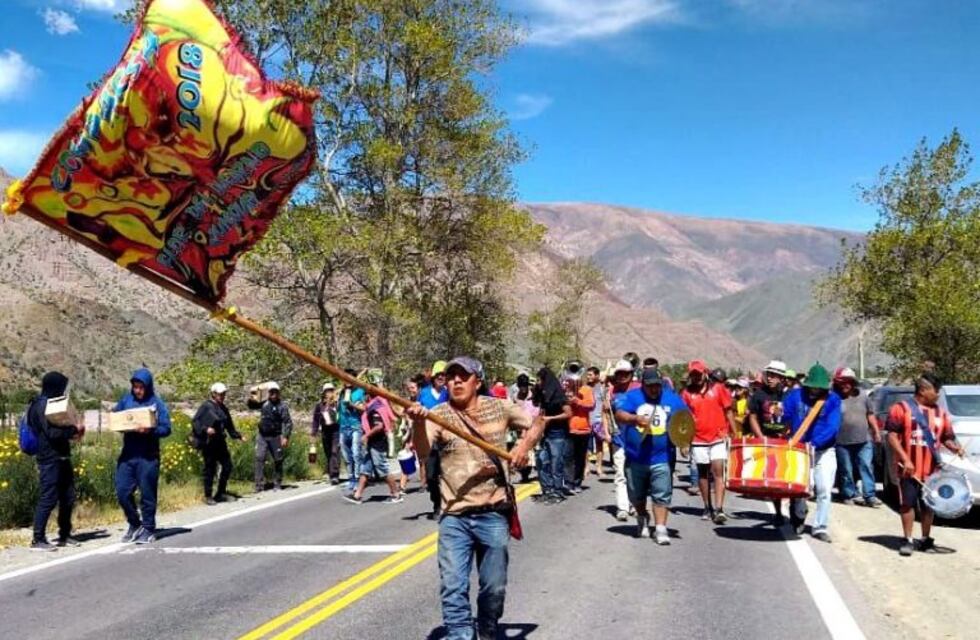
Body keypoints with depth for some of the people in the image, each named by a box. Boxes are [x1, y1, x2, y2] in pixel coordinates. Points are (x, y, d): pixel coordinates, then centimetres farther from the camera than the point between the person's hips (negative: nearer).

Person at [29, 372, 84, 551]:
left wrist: (71, 432, 4)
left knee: (67, 498, 12)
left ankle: (64, 535, 21)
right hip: (49, 460, -10)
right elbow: (51, 432, -20)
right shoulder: (42, 405, -12)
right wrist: (74, 429, -12)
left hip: (62, 458, 10)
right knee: (48, 499, -7)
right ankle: (38, 540, -2)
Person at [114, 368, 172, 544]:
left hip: (148, 456, -4)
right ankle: (134, 524, 25)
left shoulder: (157, 403, -4)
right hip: (127, 454, 4)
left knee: (147, 495, 3)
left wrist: (150, 431, -25)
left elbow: (166, 428, -7)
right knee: (122, 492, 4)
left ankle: (149, 529, 17)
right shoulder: (126, 400, 8)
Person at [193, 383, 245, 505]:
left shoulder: (223, 408, 13)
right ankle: (208, 496, 11)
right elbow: (195, 422, -12)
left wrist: (239, 436, 13)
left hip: (220, 442, 7)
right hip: (209, 443, -7)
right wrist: (205, 429, -26)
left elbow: (229, 426, 21)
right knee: (210, 469, -1)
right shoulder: (206, 406, -8)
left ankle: (221, 493, 20)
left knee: (227, 466, 6)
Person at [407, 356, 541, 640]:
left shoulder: (499, 408, 3)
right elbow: (423, 451, -21)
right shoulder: (438, 415, -3)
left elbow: (537, 422, 16)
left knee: (494, 586, 10)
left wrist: (526, 444, -4)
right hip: (454, 517, -1)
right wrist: (419, 422, -41)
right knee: (453, 586, -8)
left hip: (493, 514, 1)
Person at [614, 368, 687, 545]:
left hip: (661, 458, -1)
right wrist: (636, 418, -35)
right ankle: (642, 519, 42)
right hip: (635, 457, 1)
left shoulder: (673, 399, 5)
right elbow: (619, 415, -15)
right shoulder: (631, 397, -1)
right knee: (637, 495, 17)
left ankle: (660, 529, 0)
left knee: (662, 496, -6)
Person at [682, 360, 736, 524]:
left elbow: (728, 412, 5)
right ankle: (708, 508, 21)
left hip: (719, 437, -1)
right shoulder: (687, 393, 0)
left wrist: (734, 434, 3)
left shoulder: (718, 388, 0)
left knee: (718, 471, -9)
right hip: (698, 440, 1)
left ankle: (719, 509, -11)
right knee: (702, 473, 10)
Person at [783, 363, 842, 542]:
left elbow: (832, 427, -18)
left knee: (824, 490, -6)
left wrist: (814, 443, -29)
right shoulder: (795, 395, -2)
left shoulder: (833, 400, -8)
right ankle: (798, 519, 34)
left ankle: (820, 527, 6)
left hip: (824, 451, -1)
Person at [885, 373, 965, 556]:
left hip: (932, 469, 4)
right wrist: (905, 459, -15)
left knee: (929, 505, 10)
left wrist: (955, 447, -6)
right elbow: (892, 436, -7)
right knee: (907, 504, 0)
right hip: (909, 468, -4)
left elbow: (947, 438, 17)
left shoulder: (941, 413, 10)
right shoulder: (901, 408, -4)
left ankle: (926, 539, 23)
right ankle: (908, 540, 10)